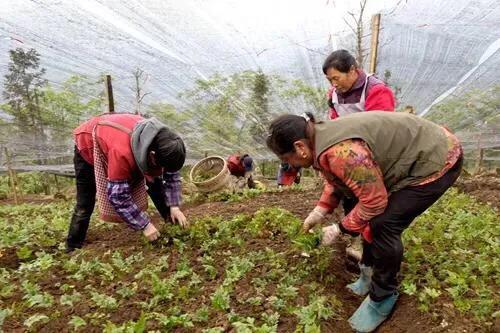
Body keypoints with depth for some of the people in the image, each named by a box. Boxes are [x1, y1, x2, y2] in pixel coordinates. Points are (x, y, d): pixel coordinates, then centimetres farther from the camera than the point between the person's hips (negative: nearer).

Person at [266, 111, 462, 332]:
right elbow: (336, 181, 15)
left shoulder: (341, 151, -34)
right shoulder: (323, 138, -1)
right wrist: (318, 212, 8)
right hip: (414, 156, 10)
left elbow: (374, 202, -26)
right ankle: (369, 275, 28)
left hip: (436, 160, -10)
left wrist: (339, 230, -13)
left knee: (382, 225, -15)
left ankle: (383, 297, 6)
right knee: (372, 219, 11)